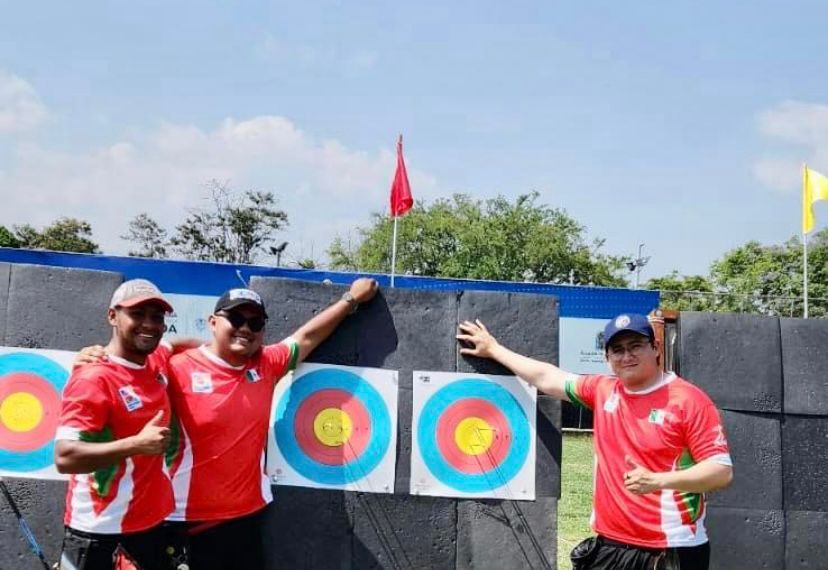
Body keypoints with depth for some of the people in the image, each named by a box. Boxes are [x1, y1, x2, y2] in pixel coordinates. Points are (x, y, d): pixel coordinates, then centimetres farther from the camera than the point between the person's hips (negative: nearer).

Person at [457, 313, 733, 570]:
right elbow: (545, 377, 18)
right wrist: (494, 348, 25)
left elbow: (722, 471, -13)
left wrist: (656, 481, -25)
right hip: (610, 544, 5)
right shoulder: (603, 390, 5)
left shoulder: (689, 399, -9)